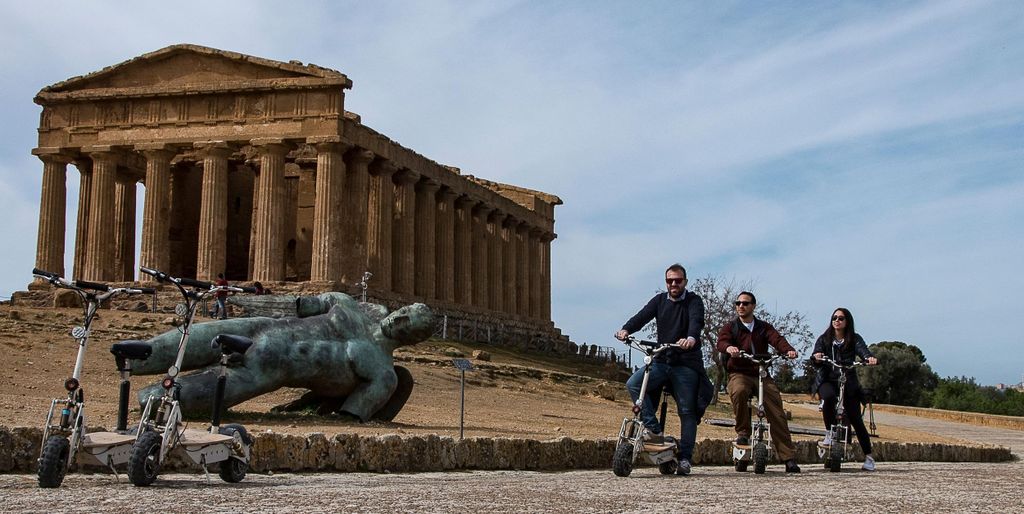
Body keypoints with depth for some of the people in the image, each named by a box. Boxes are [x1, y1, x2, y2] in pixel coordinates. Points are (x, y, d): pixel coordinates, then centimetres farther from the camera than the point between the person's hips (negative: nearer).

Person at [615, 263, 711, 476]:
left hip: (686, 364, -3)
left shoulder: (694, 301, 0)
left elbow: (696, 321, -21)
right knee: (633, 384, -20)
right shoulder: (659, 300, 11)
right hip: (661, 361, 3)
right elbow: (643, 316, -4)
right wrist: (626, 330, -25)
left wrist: (691, 338, -43)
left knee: (687, 411, -2)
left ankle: (685, 458, 4)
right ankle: (654, 430, -17)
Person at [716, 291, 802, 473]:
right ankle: (743, 432, -18)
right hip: (739, 374, -1)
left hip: (762, 375, 2)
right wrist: (729, 347, -36)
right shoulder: (730, 327, 11)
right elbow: (721, 341, -11)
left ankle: (789, 458, -12)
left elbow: (777, 339, -5)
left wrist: (789, 350, -28)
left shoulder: (764, 327, 15)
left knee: (777, 413, -13)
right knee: (739, 391, -37)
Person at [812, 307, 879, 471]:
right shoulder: (824, 339, 4)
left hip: (849, 383, 0)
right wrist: (816, 357, -34)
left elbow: (863, 350, -16)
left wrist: (870, 358, -39)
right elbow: (816, 359, -9)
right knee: (829, 397, -35)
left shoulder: (854, 339, 3)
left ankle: (868, 457, 7)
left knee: (856, 419, -4)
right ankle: (829, 433, -15)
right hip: (827, 380, 0)